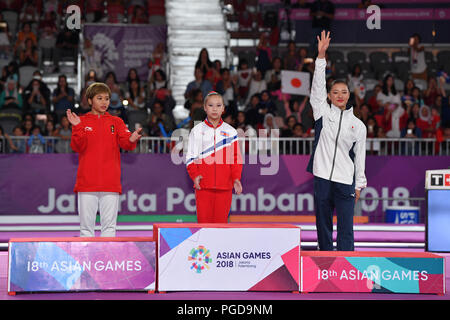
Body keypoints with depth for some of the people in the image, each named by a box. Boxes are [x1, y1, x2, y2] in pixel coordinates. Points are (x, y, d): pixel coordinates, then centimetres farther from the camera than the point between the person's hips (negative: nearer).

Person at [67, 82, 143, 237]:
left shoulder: (116, 122, 11)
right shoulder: (82, 121, 7)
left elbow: (125, 143, -4)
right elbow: (78, 147, -5)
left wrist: (132, 139, -28)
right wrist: (77, 128, -21)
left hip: (110, 182, 1)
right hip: (87, 182, -1)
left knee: (109, 224, 0)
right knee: (86, 224, 3)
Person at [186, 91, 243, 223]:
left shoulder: (230, 131, 10)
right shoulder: (197, 130, 7)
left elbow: (236, 157, 9)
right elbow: (190, 157, 6)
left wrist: (236, 178, -5)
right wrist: (195, 175, -10)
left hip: (224, 185, 1)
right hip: (203, 185, -1)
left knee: (221, 221, -1)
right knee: (204, 220, -3)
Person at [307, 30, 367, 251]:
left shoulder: (358, 125, 8)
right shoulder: (323, 113, 6)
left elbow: (360, 156, 11)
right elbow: (317, 86, -4)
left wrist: (359, 185, 9)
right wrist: (321, 55, -13)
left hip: (345, 182, -1)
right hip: (322, 177, 1)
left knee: (345, 228, -6)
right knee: (323, 224, 7)